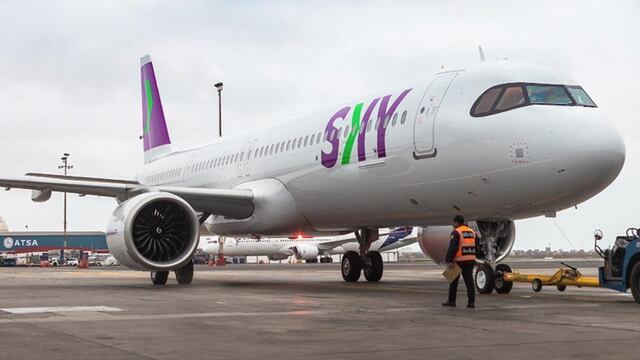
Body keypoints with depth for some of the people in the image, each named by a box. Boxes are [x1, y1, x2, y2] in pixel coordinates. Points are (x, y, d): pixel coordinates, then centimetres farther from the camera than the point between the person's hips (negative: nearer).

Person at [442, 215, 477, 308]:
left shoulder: (456, 232, -9)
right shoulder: (472, 232, 13)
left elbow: (452, 248, -17)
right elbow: (476, 247, 17)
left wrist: (448, 260, -16)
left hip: (459, 261, -5)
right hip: (470, 260, 6)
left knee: (453, 281, 8)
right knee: (469, 281, 2)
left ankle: (451, 301, 14)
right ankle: (471, 302, -5)